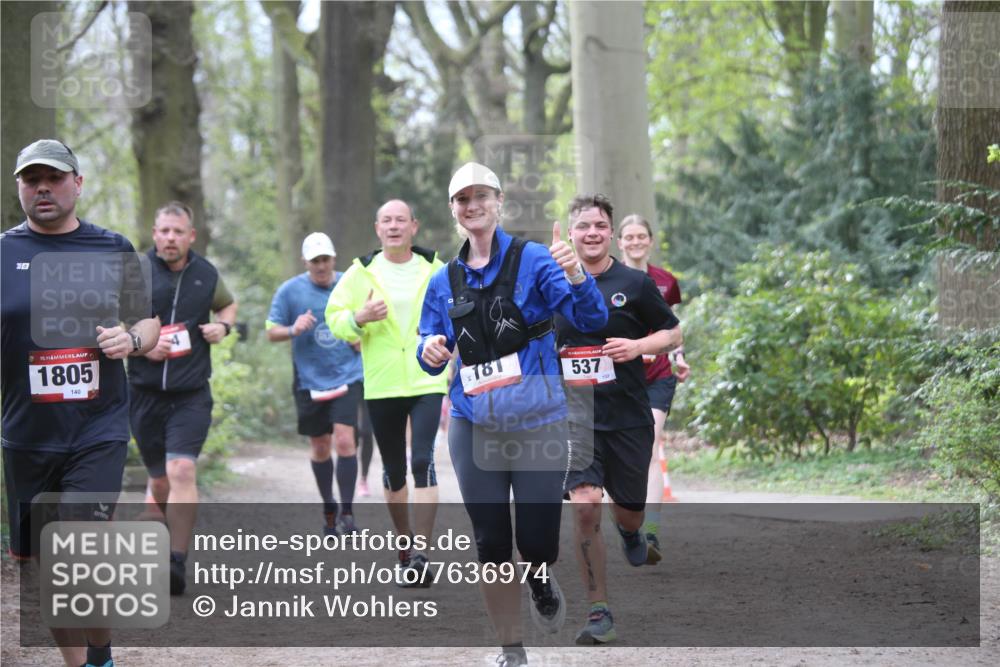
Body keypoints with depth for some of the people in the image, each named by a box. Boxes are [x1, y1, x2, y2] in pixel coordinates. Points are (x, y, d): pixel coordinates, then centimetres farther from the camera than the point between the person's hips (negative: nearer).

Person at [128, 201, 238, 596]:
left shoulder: (206, 275, 6)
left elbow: (227, 304, 27)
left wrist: (223, 325, 4)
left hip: (191, 395, 0)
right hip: (144, 393, 0)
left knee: (182, 470, -18)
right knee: (159, 479, 9)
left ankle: (177, 563, -22)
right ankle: (159, 547, 36)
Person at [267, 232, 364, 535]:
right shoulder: (289, 290, -1)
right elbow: (271, 332, 1)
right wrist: (293, 330, -19)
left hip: (347, 377, -1)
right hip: (309, 382, 1)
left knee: (345, 441, -15)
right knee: (320, 448, 9)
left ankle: (347, 512, -9)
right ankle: (328, 508, 28)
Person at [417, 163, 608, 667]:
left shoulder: (533, 260, -5)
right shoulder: (444, 281, 7)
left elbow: (591, 320, -15)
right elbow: (432, 360, 15)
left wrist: (576, 275, -34)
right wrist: (431, 351, -10)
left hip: (538, 425, -3)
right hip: (474, 428, 3)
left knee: (538, 544, -2)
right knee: (491, 545, 3)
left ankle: (541, 582, 35)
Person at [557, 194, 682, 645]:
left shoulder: (634, 284, -1)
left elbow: (673, 334, 6)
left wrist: (638, 346, -11)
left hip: (629, 415, 0)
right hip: (574, 414, 0)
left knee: (629, 509, 12)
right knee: (584, 505, -18)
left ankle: (628, 530, 54)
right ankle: (599, 612, -10)